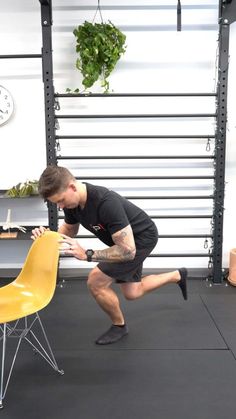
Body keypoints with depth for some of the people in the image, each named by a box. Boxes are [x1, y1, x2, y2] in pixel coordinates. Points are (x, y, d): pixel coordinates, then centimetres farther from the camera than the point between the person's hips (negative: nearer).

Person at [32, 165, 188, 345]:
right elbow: (69, 230, 5)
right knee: (132, 293, 19)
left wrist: (87, 254, -42)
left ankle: (119, 326, 13)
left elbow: (127, 250, -38)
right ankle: (178, 276, 41)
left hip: (142, 237, -8)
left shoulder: (106, 203, -40)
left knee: (96, 282, -14)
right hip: (126, 239, 8)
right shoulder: (71, 201, -15)